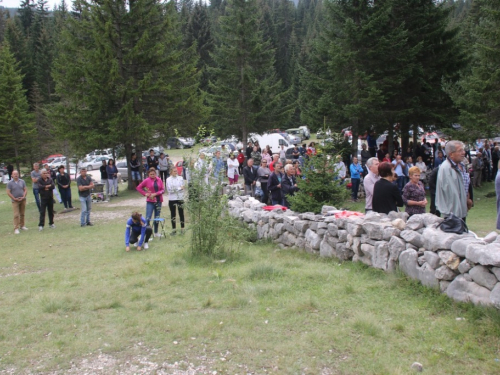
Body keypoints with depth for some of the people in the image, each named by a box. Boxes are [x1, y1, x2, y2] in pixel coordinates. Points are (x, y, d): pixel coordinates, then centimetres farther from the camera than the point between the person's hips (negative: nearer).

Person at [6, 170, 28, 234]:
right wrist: (14, 199, -12)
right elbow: (8, 192, -6)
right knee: (16, 215, -8)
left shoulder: (22, 181, 4)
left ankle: (22, 225, 23)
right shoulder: (10, 183, -4)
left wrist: (23, 197, -9)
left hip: (23, 200, 3)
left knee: (22, 214, 11)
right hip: (15, 201, -3)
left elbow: (25, 190, 5)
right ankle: (16, 228, -7)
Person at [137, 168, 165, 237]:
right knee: (148, 218, -10)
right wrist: (145, 194, -8)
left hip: (158, 201, 3)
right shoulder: (147, 181, -3)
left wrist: (155, 194, -12)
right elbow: (138, 187, 1)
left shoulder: (159, 180, 4)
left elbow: (163, 190, 1)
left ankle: (156, 232, 23)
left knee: (157, 217, 12)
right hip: (150, 201, -3)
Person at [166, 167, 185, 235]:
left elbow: (182, 188, -1)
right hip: (172, 199, 0)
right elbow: (169, 189, -9)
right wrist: (179, 188, -10)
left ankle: (182, 228, 14)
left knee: (181, 213, 4)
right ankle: (173, 229, 13)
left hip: (180, 198, 0)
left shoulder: (180, 178, 3)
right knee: (172, 214, 5)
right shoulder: (168, 179, -1)